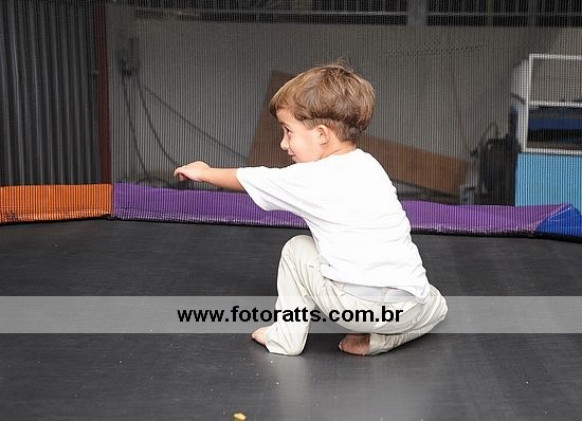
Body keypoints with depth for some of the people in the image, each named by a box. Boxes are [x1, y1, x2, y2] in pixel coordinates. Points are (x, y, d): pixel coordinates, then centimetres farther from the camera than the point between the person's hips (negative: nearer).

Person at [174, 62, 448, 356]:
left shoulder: (310, 180, -3)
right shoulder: (369, 166, 15)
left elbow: (248, 179, 14)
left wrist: (205, 172, 32)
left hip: (357, 303, -5)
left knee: (298, 249, 19)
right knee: (436, 305, 39)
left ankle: (285, 338, 22)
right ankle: (379, 338, 16)